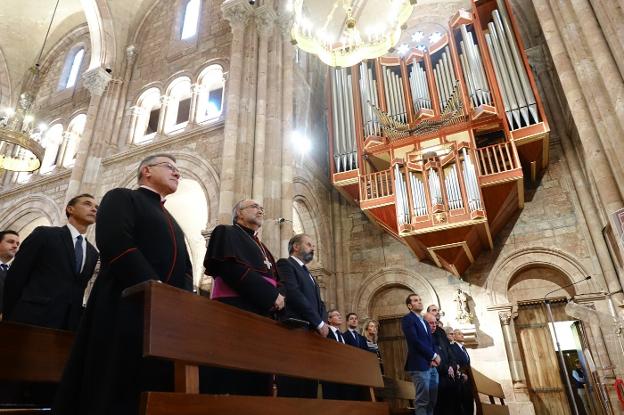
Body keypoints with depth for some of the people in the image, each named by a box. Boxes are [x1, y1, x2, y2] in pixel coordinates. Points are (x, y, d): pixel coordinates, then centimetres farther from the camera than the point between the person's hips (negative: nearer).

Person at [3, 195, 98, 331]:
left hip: (69, 325, 4)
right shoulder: (44, 234, 1)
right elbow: (15, 277, -1)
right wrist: (10, 316, -1)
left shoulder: (92, 253, 15)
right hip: (32, 319, -4)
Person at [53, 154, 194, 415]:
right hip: (126, 310, -7)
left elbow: (185, 268, 19)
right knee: (113, 391, -5)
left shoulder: (173, 224, 28)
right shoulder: (121, 198, 6)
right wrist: (155, 287, -20)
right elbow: (114, 242, -13)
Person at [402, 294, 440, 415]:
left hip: (431, 366, 8)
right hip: (420, 365, -8)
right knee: (422, 401, -6)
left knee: (432, 401, 10)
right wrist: (433, 355, -10)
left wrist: (433, 358, -1)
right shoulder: (407, 319, -6)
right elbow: (415, 341, -16)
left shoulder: (424, 322, 21)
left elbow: (430, 342, 18)